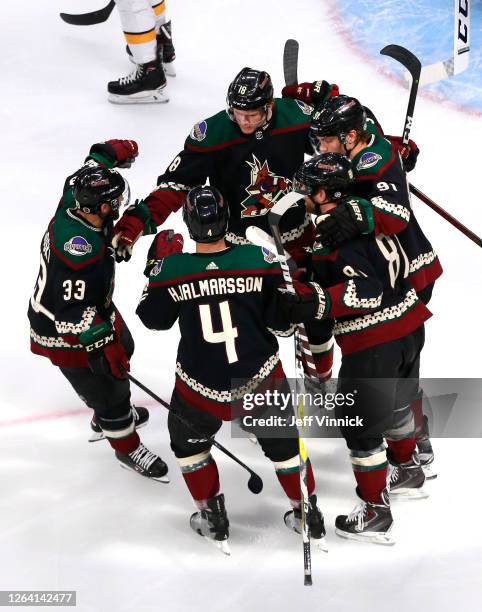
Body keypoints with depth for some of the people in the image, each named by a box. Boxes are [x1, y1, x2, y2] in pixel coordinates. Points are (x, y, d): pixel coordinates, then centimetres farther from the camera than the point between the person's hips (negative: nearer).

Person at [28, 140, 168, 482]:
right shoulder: (80, 250, -42)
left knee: (122, 348, 30)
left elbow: (89, 172, 9)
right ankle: (127, 448, 31)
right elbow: (73, 313, -37)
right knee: (109, 385, 5)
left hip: (91, 306, 10)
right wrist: (103, 345, -30)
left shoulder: (74, 200, -16)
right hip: (64, 332, -10)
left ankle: (109, 413, 56)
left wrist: (110, 153, 13)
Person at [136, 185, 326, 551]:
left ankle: (212, 516, 34)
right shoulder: (258, 259, -14)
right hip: (261, 380, 1)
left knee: (188, 441, 28)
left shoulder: (172, 268, -14)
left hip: (201, 388, -1)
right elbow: (283, 323, -7)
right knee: (283, 440, 25)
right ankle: (308, 514, 35)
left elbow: (153, 319, 4)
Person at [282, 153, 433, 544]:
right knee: (396, 405, 30)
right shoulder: (363, 209, 5)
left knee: (361, 425, 5)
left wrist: (315, 303, -35)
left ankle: (375, 514, 13)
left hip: (373, 346, -9)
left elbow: (366, 290, -28)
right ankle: (408, 474, 51)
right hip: (408, 326, 9)